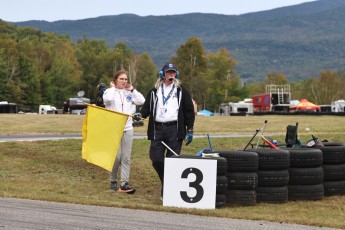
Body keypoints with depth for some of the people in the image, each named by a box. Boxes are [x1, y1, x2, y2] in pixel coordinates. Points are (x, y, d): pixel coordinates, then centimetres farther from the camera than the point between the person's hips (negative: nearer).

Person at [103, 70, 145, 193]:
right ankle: (113, 181, 12)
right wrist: (113, 88, -8)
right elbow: (107, 99, -23)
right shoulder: (110, 91, 0)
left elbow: (141, 101, 2)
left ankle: (124, 183, 1)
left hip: (128, 129, 4)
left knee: (126, 158, 0)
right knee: (116, 157, -6)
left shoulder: (129, 93, 12)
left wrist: (132, 90, 4)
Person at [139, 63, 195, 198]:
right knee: (156, 159, -3)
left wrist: (189, 130, 1)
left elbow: (189, 111, 7)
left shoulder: (181, 91, 9)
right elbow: (146, 107, 12)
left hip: (174, 130, -2)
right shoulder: (154, 92, 15)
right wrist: (140, 115, -11)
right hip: (157, 129, 2)